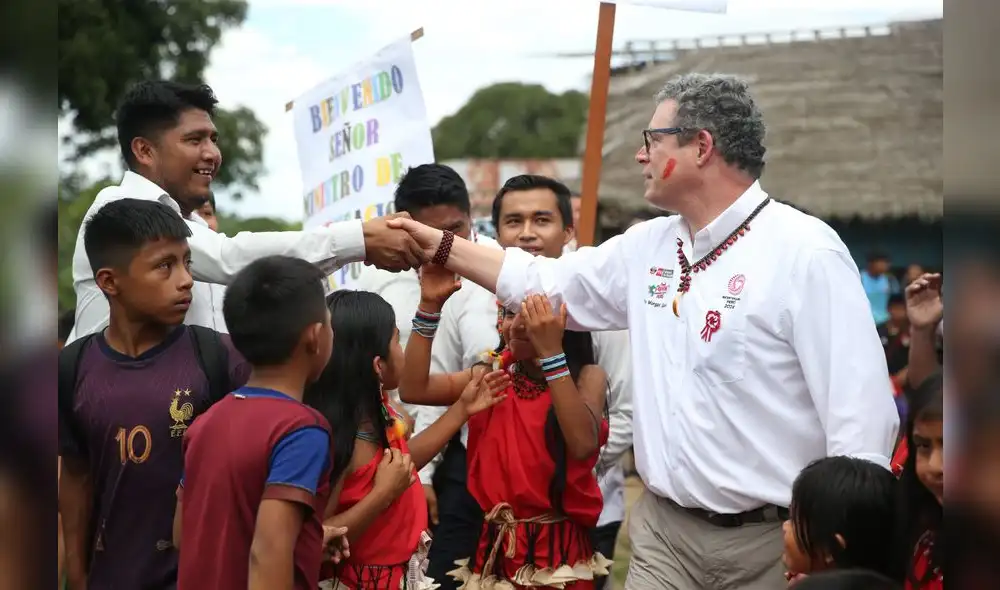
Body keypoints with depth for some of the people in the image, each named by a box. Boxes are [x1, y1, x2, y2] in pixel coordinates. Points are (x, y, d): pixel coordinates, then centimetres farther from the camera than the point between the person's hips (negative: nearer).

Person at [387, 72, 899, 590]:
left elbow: (862, 415, -17)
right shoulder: (646, 247, 9)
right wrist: (439, 245, 21)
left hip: (772, 543, -6)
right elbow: (544, 284, 24)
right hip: (664, 529, 6)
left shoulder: (806, 254, -14)